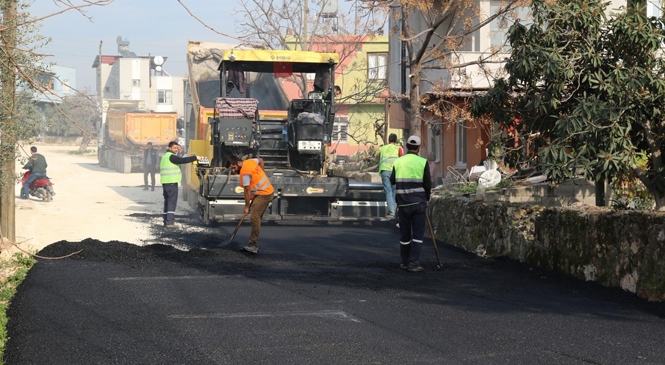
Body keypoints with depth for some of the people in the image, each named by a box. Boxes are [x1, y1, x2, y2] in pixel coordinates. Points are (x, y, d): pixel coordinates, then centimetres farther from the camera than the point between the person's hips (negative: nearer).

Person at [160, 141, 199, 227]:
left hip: (165, 182, 10)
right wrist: (195, 158, -13)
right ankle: (170, 221, -13)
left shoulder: (165, 156, 20)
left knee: (167, 201, 13)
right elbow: (182, 160, -19)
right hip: (171, 182, -10)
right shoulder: (171, 156, -11)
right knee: (172, 201, -9)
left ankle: (166, 221, 14)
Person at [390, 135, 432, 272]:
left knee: (404, 234, 12)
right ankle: (414, 264, -5)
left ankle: (405, 262, 20)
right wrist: (427, 198, 14)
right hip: (418, 202, -3)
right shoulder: (423, 162, -5)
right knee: (418, 234, 2)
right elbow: (428, 184, -3)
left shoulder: (398, 162, 2)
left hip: (403, 203, 3)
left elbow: (392, 181, 15)